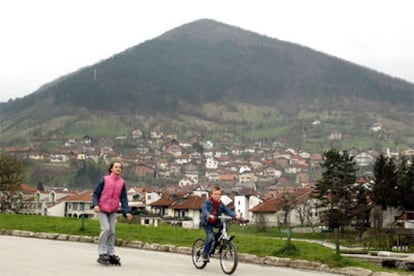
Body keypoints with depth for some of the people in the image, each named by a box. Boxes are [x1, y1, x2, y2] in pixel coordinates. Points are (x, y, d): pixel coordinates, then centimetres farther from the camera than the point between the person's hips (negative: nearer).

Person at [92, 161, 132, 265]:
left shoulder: (122, 182, 0)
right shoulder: (104, 180, -9)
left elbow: (123, 198, 1)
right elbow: (96, 193, -6)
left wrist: (127, 212, -10)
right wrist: (95, 205, -22)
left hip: (113, 211, 4)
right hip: (102, 209, -4)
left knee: (112, 231, 4)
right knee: (106, 228, -17)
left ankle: (111, 254, 13)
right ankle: (102, 253, -9)